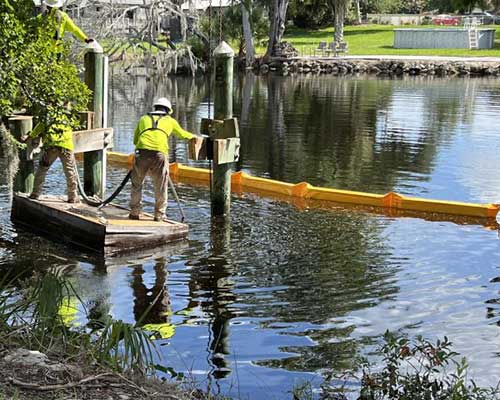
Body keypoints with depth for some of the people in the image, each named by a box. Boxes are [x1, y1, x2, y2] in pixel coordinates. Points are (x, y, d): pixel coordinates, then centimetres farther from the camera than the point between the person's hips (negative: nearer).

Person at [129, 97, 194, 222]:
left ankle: (134, 213, 18)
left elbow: (135, 140, 29)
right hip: (159, 154, -1)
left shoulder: (143, 119, 25)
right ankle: (159, 215, 13)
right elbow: (182, 134, 38)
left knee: (137, 184, 15)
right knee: (161, 186, 10)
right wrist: (193, 136, 59)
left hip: (142, 152, 1)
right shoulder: (170, 121, 22)